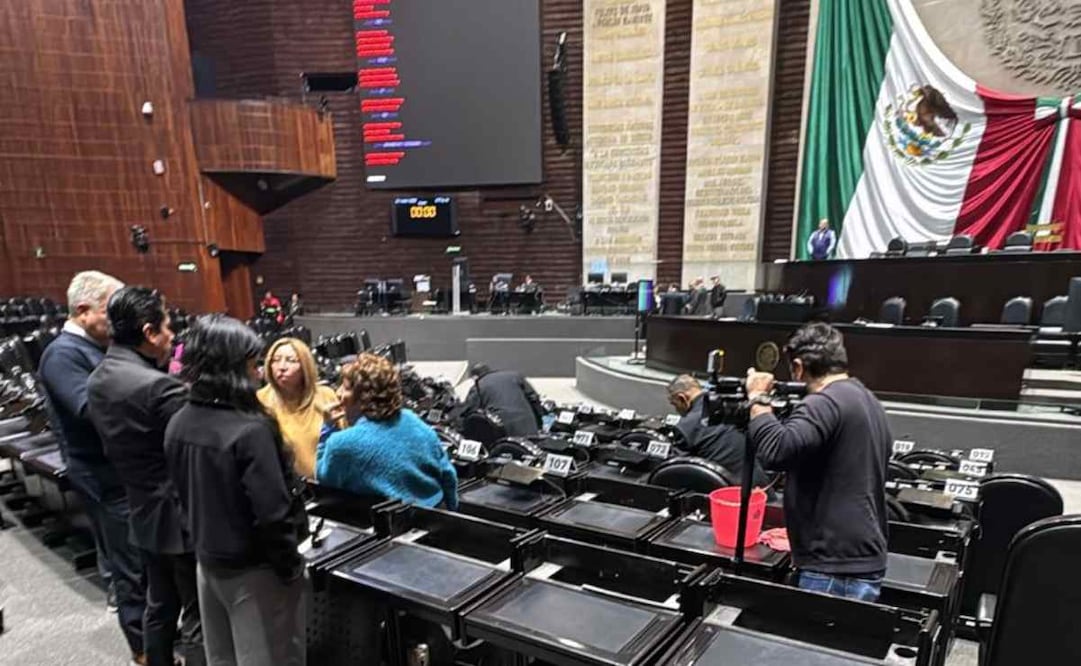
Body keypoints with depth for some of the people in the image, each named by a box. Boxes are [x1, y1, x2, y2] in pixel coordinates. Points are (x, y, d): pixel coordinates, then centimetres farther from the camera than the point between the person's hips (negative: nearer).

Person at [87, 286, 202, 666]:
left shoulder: (97, 380, 3)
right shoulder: (159, 386, -26)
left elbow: (113, 443, 11)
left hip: (143, 513, 9)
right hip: (182, 516, -9)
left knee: (159, 606, 23)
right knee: (199, 615, 5)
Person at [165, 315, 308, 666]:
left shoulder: (178, 424, -2)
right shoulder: (250, 430, -28)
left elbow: (185, 496, 8)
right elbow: (271, 513, -26)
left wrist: (205, 541, 19)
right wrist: (292, 568, -12)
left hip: (208, 561, 8)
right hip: (254, 569, -8)